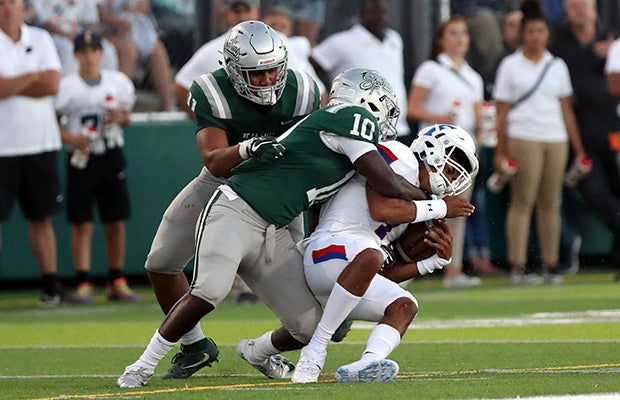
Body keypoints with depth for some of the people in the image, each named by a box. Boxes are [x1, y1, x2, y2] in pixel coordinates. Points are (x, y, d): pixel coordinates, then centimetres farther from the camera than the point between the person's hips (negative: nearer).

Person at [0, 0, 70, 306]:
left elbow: (52, 85, -5)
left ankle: (51, 287, 12)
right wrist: (32, 77, -8)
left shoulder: (40, 40, 8)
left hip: (40, 143, 4)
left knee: (42, 215, 8)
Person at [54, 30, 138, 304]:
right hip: (81, 158, -3)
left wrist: (121, 117, -6)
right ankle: (83, 283, -3)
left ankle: (117, 282, 13)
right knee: (82, 223, -5)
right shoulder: (66, 86, -5)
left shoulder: (118, 81, 5)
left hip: (111, 156, 3)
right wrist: (68, 137, -18)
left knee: (116, 221, 5)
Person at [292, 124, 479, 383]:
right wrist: (440, 208, -5)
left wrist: (437, 260, 9)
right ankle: (315, 351, -29)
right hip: (328, 247, -10)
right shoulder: (401, 158, 1)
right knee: (369, 255, -36)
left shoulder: (415, 200, 26)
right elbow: (381, 209, -16)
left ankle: (367, 364, -33)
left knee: (404, 306, -4)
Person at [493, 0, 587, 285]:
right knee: (522, 201, -8)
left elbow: (566, 109, 15)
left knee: (550, 204, 2)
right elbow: (502, 111, 4)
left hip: (556, 140, 3)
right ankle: (517, 267, -9)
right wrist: (500, 151, -3)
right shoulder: (510, 66, 5)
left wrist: (579, 149, 11)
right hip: (522, 140, -3)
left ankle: (551, 266, 3)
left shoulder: (557, 66, 14)